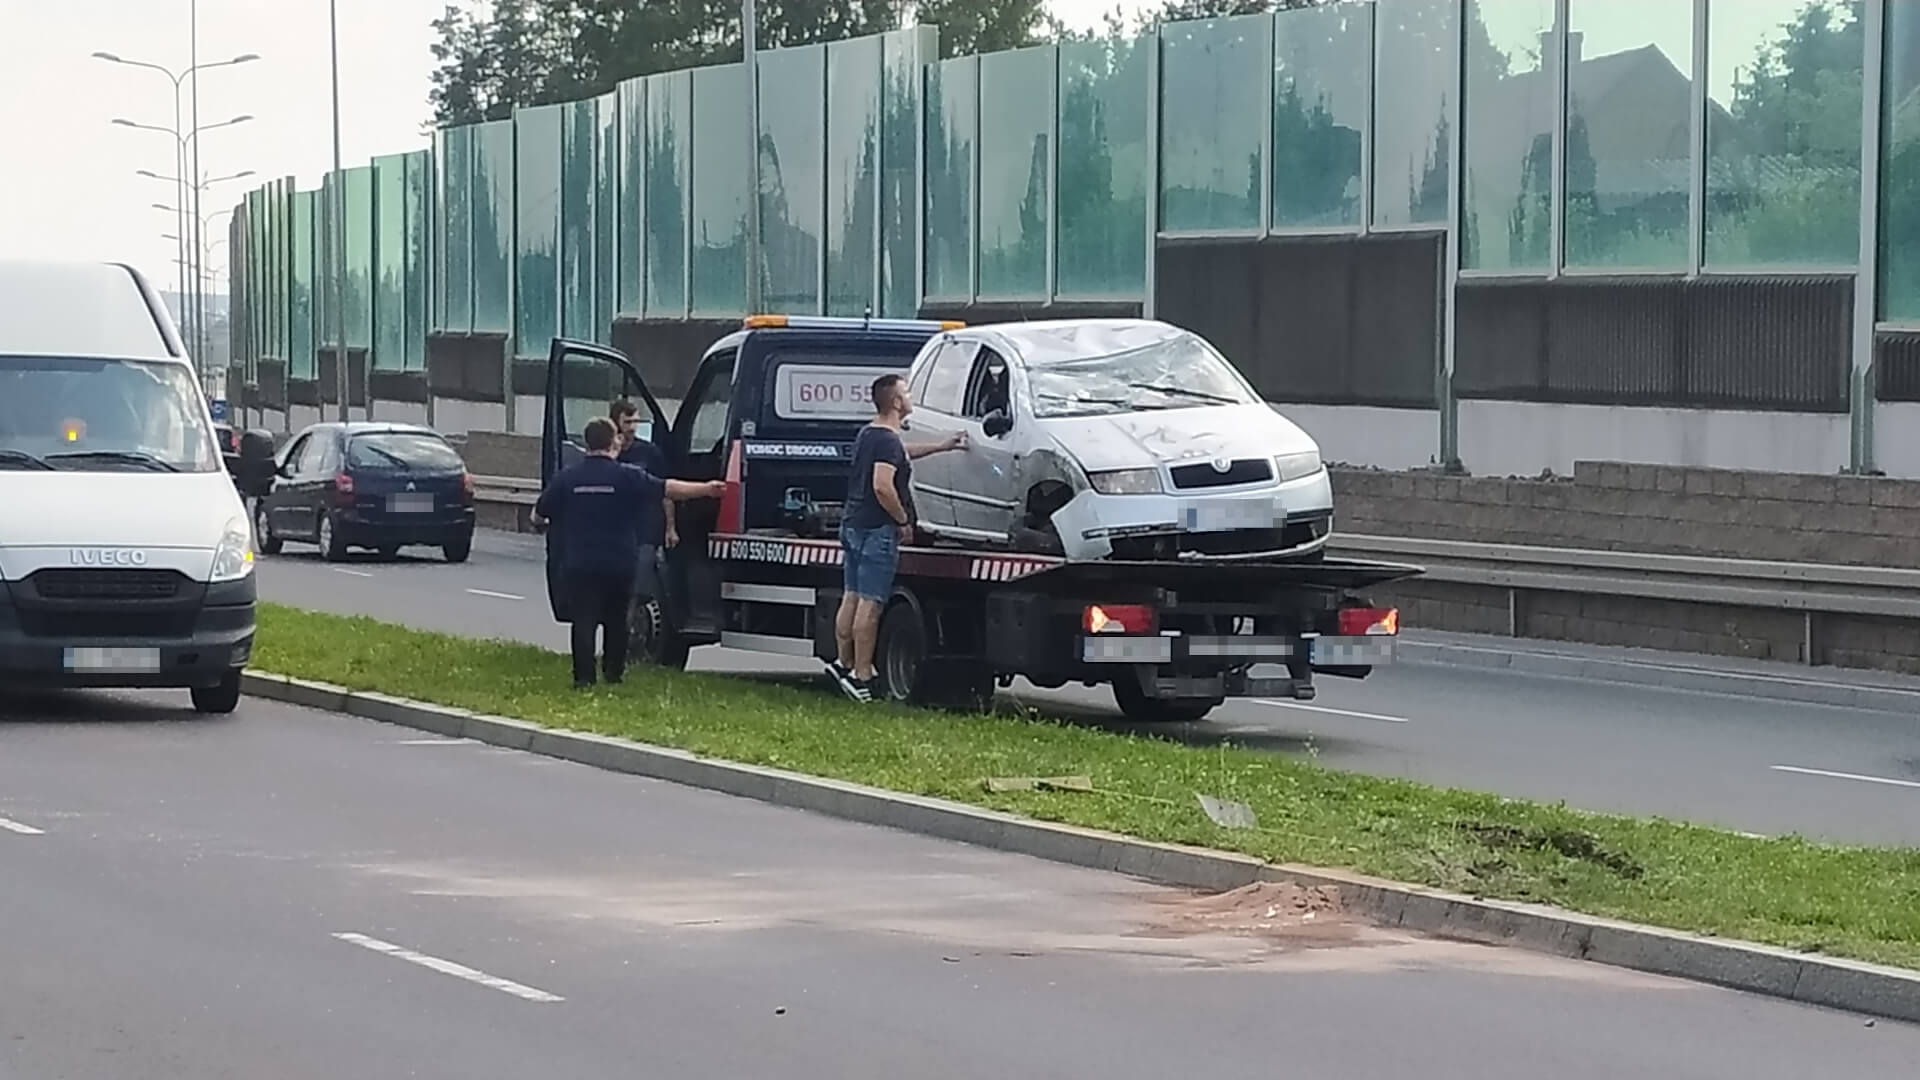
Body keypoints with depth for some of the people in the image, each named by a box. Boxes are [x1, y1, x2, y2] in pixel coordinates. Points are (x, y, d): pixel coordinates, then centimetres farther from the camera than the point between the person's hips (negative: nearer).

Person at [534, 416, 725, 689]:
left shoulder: (567, 478, -2)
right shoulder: (628, 477, -6)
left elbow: (539, 515, 8)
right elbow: (669, 490, -6)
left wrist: (538, 518, 32)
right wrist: (707, 489, 1)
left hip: (580, 565, 0)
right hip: (619, 565, 0)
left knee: (584, 620, -2)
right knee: (616, 620, 17)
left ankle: (583, 677, -12)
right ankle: (614, 672, 25)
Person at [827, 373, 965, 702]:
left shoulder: (867, 435, 15)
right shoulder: (887, 441, -16)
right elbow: (882, 487, -27)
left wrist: (942, 446, 39)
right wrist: (904, 521, -14)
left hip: (853, 524, 10)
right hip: (877, 529, -10)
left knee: (852, 597, 14)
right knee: (869, 603, -7)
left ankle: (845, 663, 20)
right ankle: (861, 676, -7)